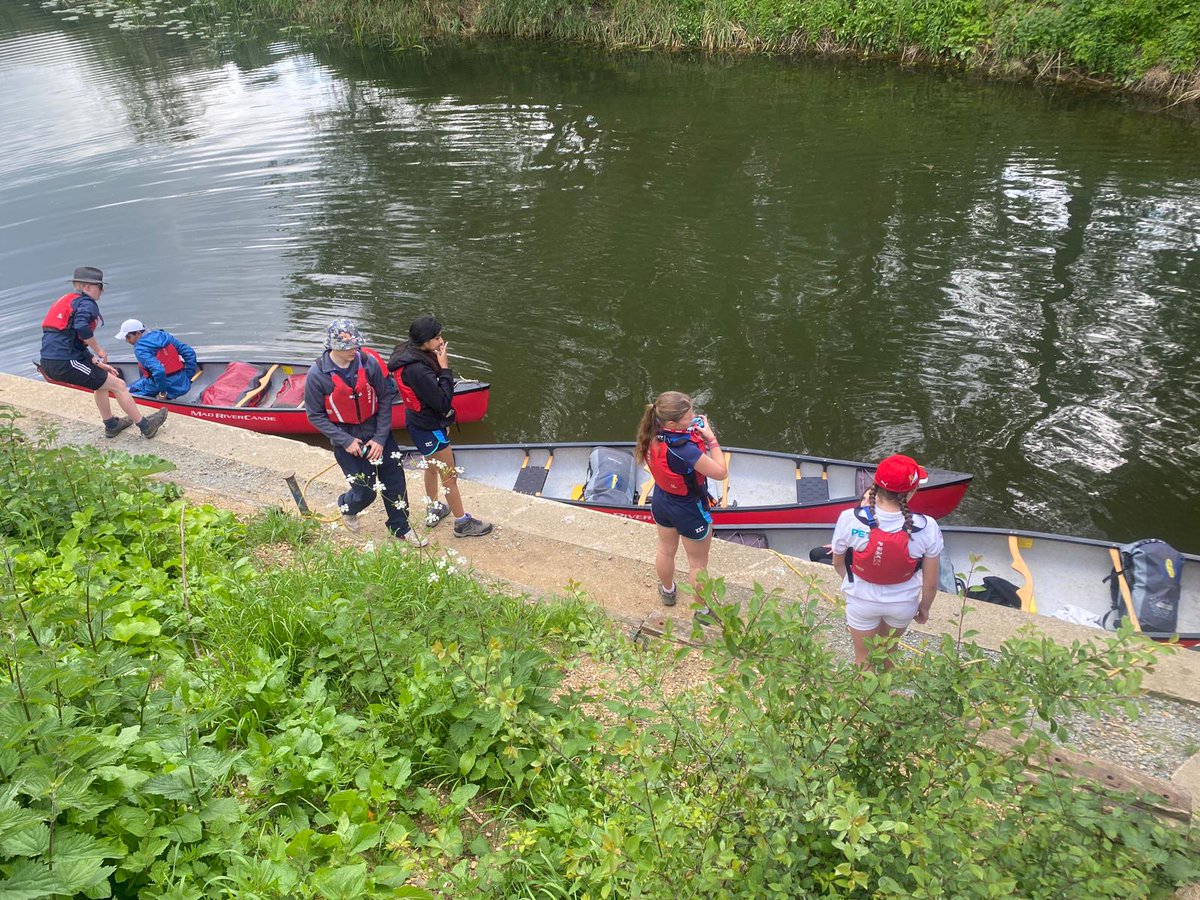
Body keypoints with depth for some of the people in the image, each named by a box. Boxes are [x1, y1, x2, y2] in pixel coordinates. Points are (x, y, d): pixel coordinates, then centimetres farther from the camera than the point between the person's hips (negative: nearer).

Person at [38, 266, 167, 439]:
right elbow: (82, 328, -29)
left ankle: (111, 425, 37)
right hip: (65, 363, -10)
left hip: (49, 362, 10)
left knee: (102, 379, 30)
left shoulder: (66, 301, 24)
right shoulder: (87, 303, -7)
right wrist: (99, 350, -13)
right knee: (118, 385, -1)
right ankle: (145, 426, 5)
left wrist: (97, 363, 20)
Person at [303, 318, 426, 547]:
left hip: (376, 432, 3)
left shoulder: (368, 363, -13)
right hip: (346, 438, -2)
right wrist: (346, 441, -16)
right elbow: (315, 415, -10)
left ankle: (400, 528, 30)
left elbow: (385, 398, -5)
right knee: (364, 492, 1)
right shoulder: (317, 375, -17)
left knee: (395, 482, 8)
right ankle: (346, 508, 38)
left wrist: (381, 438, -9)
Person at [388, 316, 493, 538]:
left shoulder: (409, 354, -4)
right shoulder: (417, 369, -34)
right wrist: (444, 368, -27)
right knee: (449, 476, 7)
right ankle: (462, 522, 22)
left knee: (432, 466, 28)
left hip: (419, 423, 10)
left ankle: (433, 511, 47)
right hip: (430, 430, -10)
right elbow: (443, 402, -29)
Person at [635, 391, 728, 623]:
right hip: (690, 510, -6)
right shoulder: (685, 450, -41)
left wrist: (696, 433, -15)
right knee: (698, 563, 19)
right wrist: (711, 438, -23)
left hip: (661, 502, 6)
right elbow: (721, 472, -30)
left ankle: (667, 591, 58)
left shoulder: (653, 436, -20)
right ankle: (703, 610, 41)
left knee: (666, 550, 32)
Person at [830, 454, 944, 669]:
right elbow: (930, 583, -15)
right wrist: (924, 608, 7)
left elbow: (838, 563, -10)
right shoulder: (927, 528, -29)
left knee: (863, 658, 26)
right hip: (904, 603, 1)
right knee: (889, 649, 33)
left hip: (862, 601, -1)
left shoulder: (850, 519, -30)